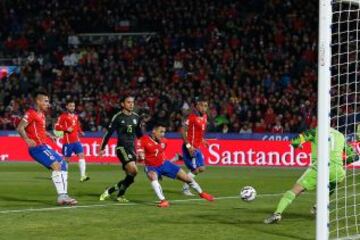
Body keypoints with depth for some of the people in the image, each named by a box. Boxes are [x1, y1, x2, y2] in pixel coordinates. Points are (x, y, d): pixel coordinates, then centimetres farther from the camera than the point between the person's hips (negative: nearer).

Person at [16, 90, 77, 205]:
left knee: (63, 164, 11)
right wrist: (27, 139, -34)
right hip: (37, 147, -10)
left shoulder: (41, 114, 19)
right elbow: (20, 128, -21)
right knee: (56, 165, -23)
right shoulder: (31, 113, -10)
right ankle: (61, 196, -24)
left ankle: (63, 195, 11)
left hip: (44, 146, 10)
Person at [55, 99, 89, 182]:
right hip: (68, 141, -6)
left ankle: (83, 176, -17)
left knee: (81, 155, -9)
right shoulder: (63, 116, -5)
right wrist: (66, 129, -22)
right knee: (66, 159, 2)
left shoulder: (76, 116, 15)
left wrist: (80, 131, 9)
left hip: (76, 140, 6)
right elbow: (57, 127, -10)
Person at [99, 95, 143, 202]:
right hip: (122, 148, -6)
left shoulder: (136, 117, 11)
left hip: (132, 148, 6)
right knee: (133, 170, -24)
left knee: (130, 176, 3)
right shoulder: (118, 117, -5)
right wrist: (102, 148, 1)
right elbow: (109, 133, -1)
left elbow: (139, 134, 22)